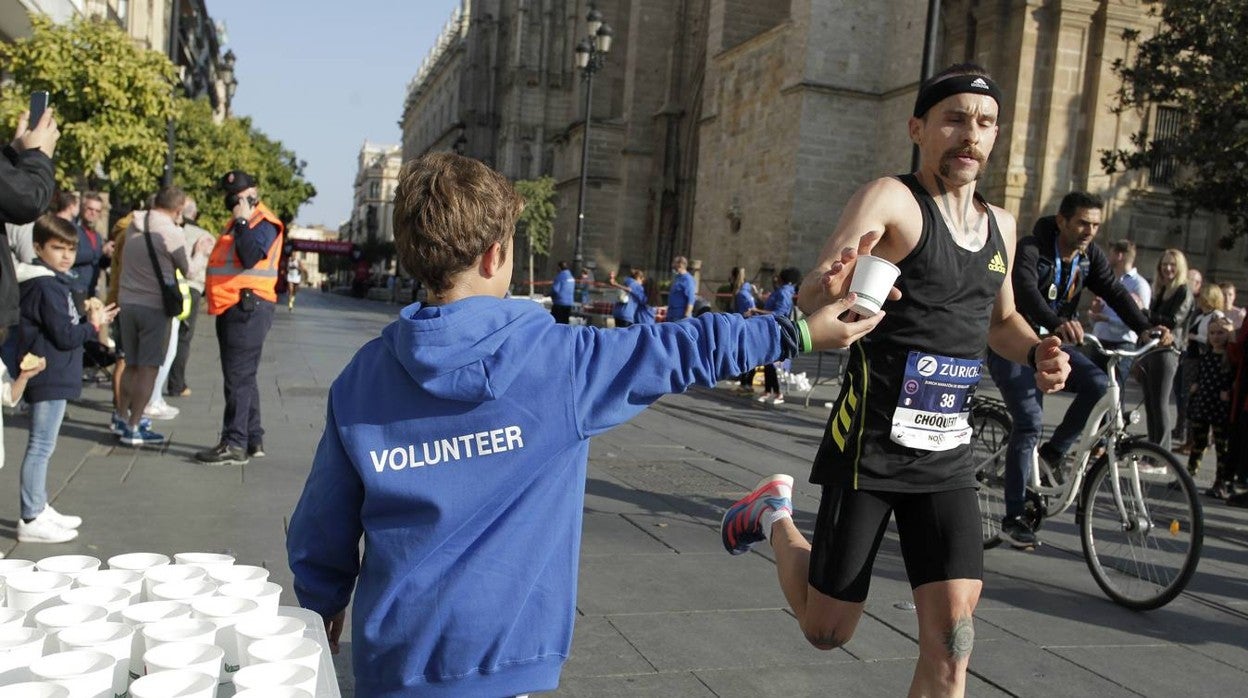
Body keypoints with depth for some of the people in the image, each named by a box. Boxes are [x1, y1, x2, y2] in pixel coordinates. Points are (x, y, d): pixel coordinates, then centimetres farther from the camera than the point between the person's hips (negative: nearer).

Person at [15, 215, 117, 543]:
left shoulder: (56, 282, 14)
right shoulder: (46, 286, -16)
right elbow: (65, 336, -19)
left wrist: (89, 319, 0)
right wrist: (94, 324, -5)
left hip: (53, 378, 10)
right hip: (49, 378, -10)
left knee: (42, 447, 16)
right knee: (40, 446, -6)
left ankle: (40, 509, 27)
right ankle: (31, 520, -1)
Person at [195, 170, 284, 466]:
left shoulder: (264, 223, -8)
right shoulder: (240, 223, 21)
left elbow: (250, 256, -25)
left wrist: (242, 221, -19)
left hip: (248, 308, -11)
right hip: (232, 309, 11)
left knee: (238, 378, -10)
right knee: (243, 377, 14)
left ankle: (234, 444, -8)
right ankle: (253, 440, 22)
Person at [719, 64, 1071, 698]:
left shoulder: (999, 225, 10)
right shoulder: (891, 199, -12)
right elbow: (809, 298, -26)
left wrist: (1036, 351, 4)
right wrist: (829, 284, -51)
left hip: (947, 454, 6)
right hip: (871, 445, -5)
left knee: (951, 642, -4)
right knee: (826, 630, 8)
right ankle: (775, 515, 36)